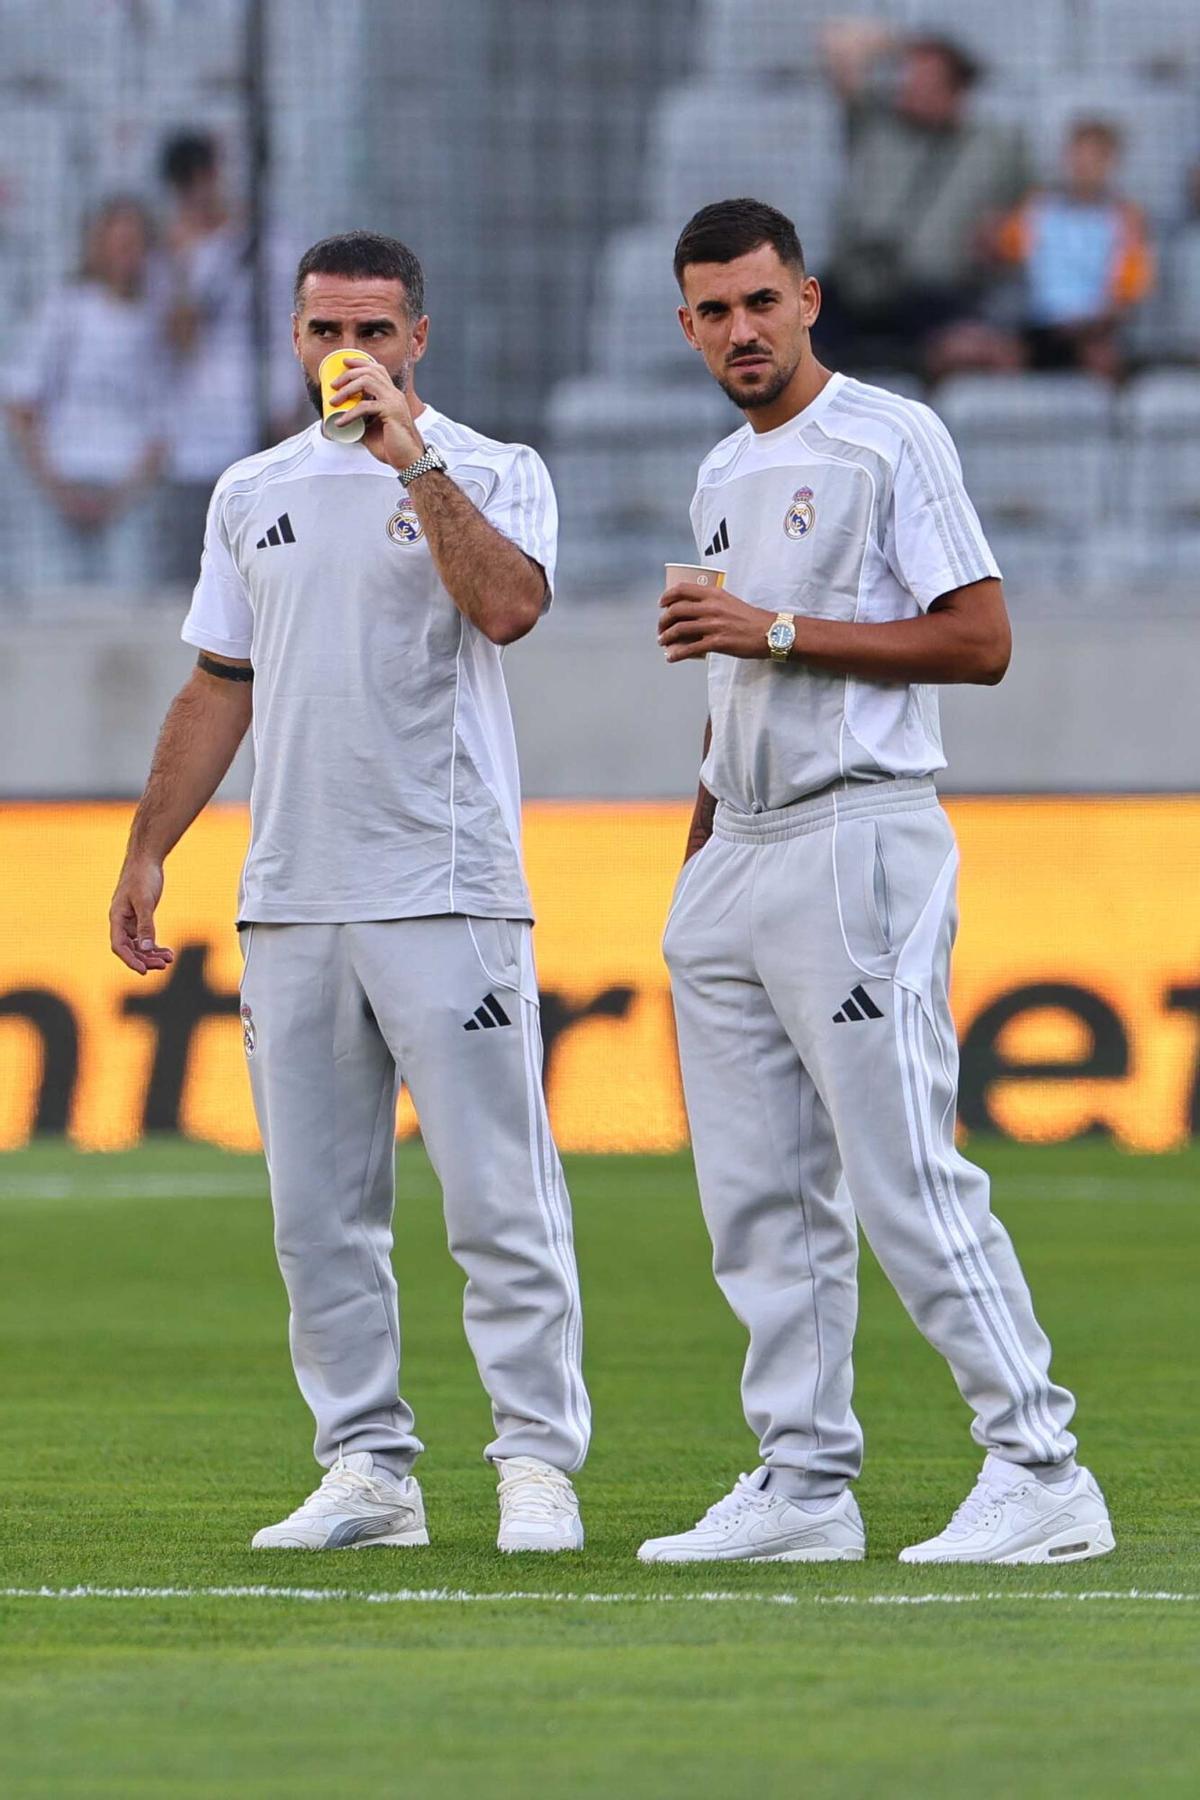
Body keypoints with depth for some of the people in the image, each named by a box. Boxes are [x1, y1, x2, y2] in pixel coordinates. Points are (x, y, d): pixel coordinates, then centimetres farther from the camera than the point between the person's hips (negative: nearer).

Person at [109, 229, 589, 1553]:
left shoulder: (491, 474, 1)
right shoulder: (253, 493, 16)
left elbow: (509, 606, -20)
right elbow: (220, 685, 20)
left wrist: (413, 462, -19)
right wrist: (148, 849, 15)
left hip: (447, 892, -5)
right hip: (288, 899, 5)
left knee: (496, 1196, -7)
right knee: (317, 1209, 5)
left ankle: (537, 1460, -4)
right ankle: (368, 1468, 10)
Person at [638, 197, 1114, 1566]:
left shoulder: (889, 441, -6)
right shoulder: (724, 476, 18)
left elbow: (980, 640, -13)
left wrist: (778, 630, -16)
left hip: (858, 842, -8)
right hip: (736, 858, 8)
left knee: (907, 1179, -13)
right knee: (759, 1197, 7)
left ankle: (1039, 1468, -11)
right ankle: (803, 1486, 11)